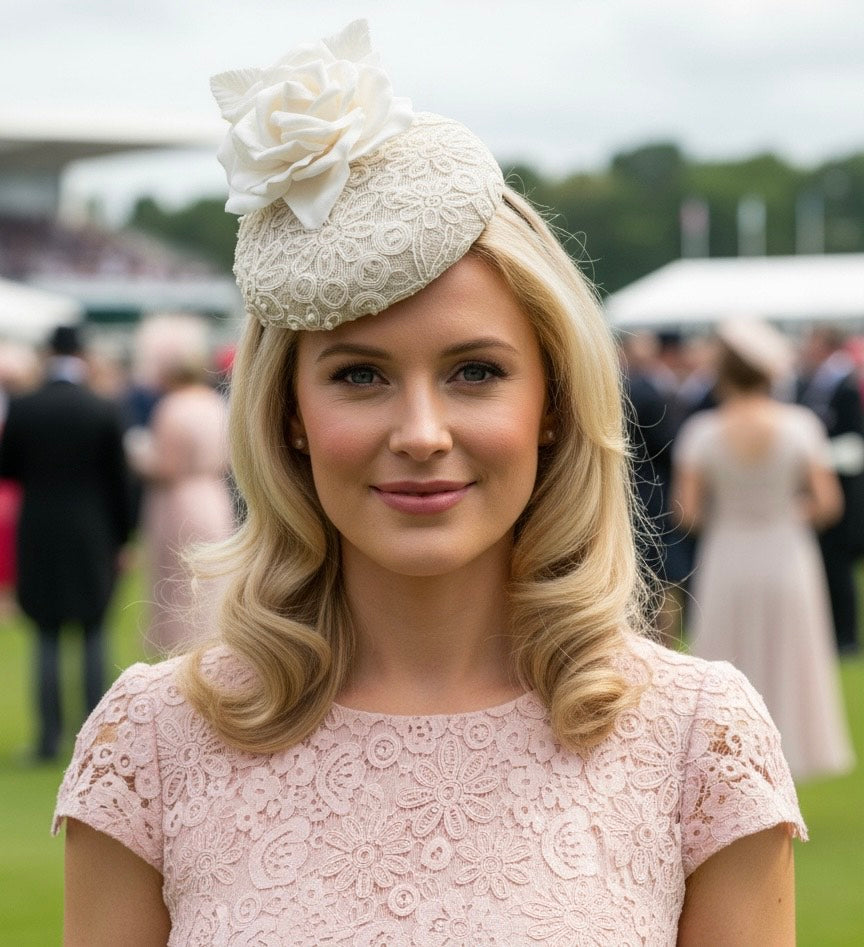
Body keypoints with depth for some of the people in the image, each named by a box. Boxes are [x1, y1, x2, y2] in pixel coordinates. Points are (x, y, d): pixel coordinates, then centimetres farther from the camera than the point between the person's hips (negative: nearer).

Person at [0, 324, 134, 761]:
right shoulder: (104, 412, -7)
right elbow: (119, 482, -2)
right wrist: (121, 539, 7)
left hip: (39, 536, 1)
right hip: (93, 539, -1)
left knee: (47, 638, 7)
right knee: (93, 635, 9)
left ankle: (49, 736, 5)